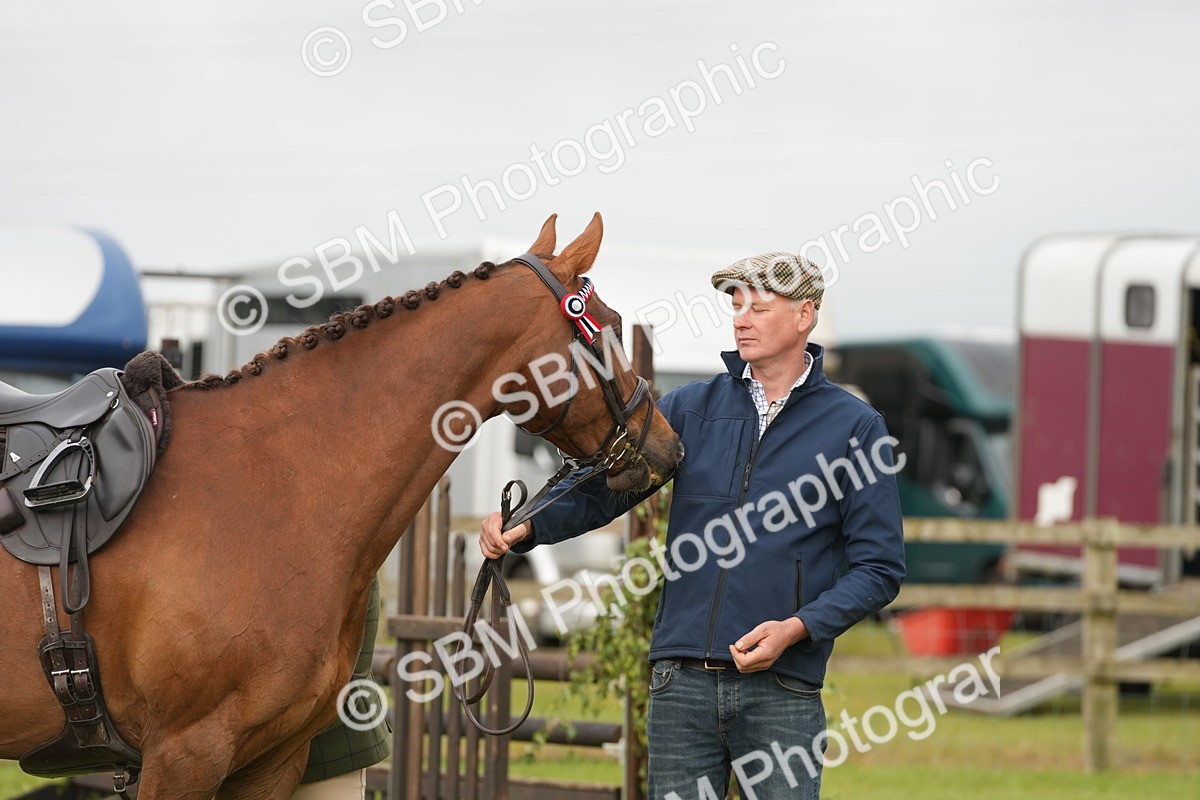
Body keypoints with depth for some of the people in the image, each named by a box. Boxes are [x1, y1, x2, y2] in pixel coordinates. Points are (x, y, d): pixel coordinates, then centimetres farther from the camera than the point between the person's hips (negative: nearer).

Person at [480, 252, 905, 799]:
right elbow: (602, 486, 5)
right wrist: (526, 526, -14)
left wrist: (797, 628, -15)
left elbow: (879, 567, 0)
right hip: (682, 682, 3)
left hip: (780, 691, -3)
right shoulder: (691, 408, 11)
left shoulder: (854, 426, 2)